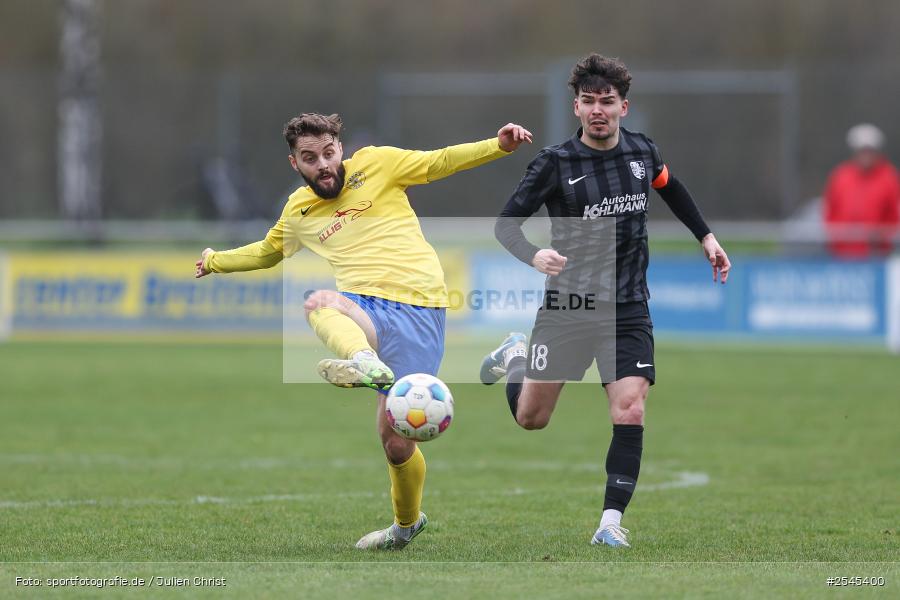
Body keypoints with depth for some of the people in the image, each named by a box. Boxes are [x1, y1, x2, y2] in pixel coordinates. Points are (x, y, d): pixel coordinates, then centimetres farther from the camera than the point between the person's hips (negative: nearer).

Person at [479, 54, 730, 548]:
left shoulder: (642, 152, 0)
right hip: (566, 310, -2)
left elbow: (671, 189, 24)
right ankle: (516, 357, 43)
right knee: (530, 419, 10)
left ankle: (611, 522, -8)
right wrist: (534, 255, -30)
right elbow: (506, 224, -10)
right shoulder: (555, 163, -12)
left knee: (629, 414, -15)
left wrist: (706, 237, 23)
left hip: (628, 311, 2)